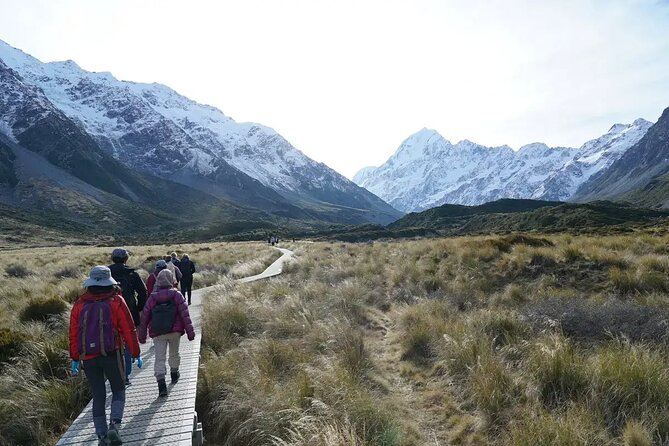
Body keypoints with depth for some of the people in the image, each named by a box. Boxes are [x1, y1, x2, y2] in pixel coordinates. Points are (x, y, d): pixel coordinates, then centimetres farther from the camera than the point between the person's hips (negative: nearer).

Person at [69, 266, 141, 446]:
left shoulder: (79, 304, 4)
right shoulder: (116, 301, -6)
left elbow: (73, 334, 8)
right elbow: (129, 330, -7)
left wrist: (75, 359, 16)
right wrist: (136, 354, 2)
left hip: (88, 358, 3)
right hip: (111, 355, -3)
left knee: (98, 396, 13)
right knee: (118, 390, 13)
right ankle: (114, 425, -5)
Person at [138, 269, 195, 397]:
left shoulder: (152, 297, 1)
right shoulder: (177, 295, -4)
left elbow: (144, 317, 5)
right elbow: (185, 314, -8)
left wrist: (142, 336, 14)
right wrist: (190, 331, -6)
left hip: (157, 334, 0)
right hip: (175, 331, 0)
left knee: (159, 358, -1)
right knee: (174, 353, 21)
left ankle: (161, 382, -16)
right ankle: (174, 374, 39)